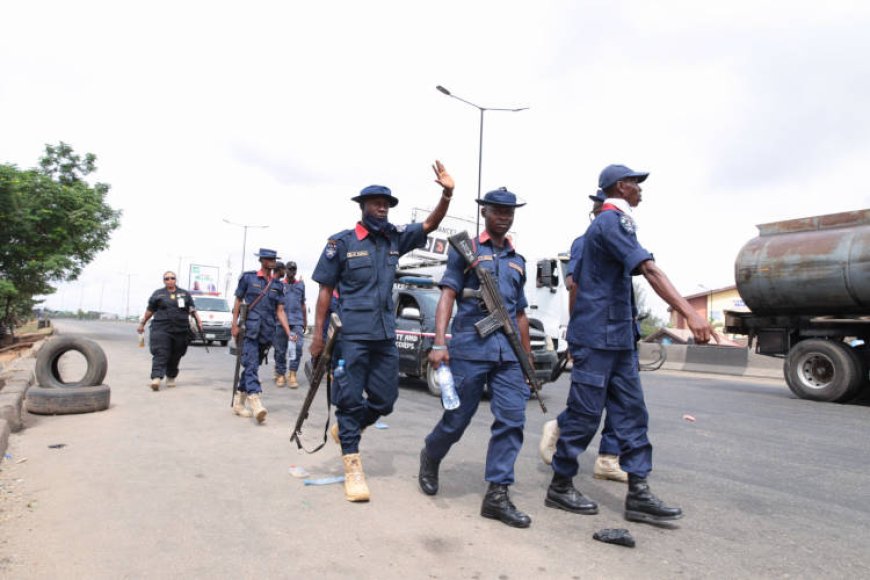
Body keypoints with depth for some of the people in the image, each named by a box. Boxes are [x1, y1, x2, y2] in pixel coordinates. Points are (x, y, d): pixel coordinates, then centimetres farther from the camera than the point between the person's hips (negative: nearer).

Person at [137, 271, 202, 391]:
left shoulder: (185, 294, 15)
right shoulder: (158, 294, 12)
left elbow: (192, 310, 14)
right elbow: (149, 311, 16)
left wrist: (198, 321, 3)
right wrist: (142, 323, 15)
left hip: (180, 330, 2)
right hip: (161, 329, -2)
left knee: (175, 356, 7)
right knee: (160, 354, -13)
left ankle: (171, 377, 21)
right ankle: (156, 378, -21)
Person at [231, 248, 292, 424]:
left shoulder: (277, 285, 12)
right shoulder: (248, 278, 3)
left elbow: (280, 311, 9)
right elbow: (238, 301, 6)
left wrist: (289, 333, -1)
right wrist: (235, 325, -2)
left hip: (267, 332, 4)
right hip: (249, 330, -4)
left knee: (251, 366, 11)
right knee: (251, 365, -15)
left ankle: (238, 401, 22)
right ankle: (255, 402, -26)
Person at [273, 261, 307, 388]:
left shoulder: (301, 285, 15)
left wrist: (305, 321, 21)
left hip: (297, 321, 1)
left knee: (297, 347, -13)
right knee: (280, 349, 3)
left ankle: (292, 375, -9)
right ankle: (280, 374, 14)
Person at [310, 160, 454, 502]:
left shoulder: (394, 239, 12)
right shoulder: (341, 242, -1)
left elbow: (430, 225, 8)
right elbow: (325, 290, 0)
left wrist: (447, 193, -8)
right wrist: (318, 333, -5)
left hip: (385, 335, 5)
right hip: (351, 333, -5)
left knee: (384, 400, 9)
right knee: (350, 398, -1)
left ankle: (345, 429, 35)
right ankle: (352, 466, 10)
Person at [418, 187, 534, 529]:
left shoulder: (517, 261, 19)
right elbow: (447, 296, -4)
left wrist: (528, 358, 21)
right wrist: (439, 343, -16)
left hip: (508, 352, 5)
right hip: (470, 346, -4)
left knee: (512, 419, -4)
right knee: (457, 418, 3)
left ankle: (497, 495, 5)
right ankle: (430, 457, 33)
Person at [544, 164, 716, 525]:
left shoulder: (603, 224, 19)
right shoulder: (612, 221, -12)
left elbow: (576, 280, 23)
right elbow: (648, 269, -27)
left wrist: (576, 329, 26)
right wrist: (689, 313, -34)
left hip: (618, 338, 10)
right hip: (598, 336, -10)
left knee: (631, 412, 8)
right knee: (585, 414, -1)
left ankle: (639, 494, 12)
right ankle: (560, 487, 13)